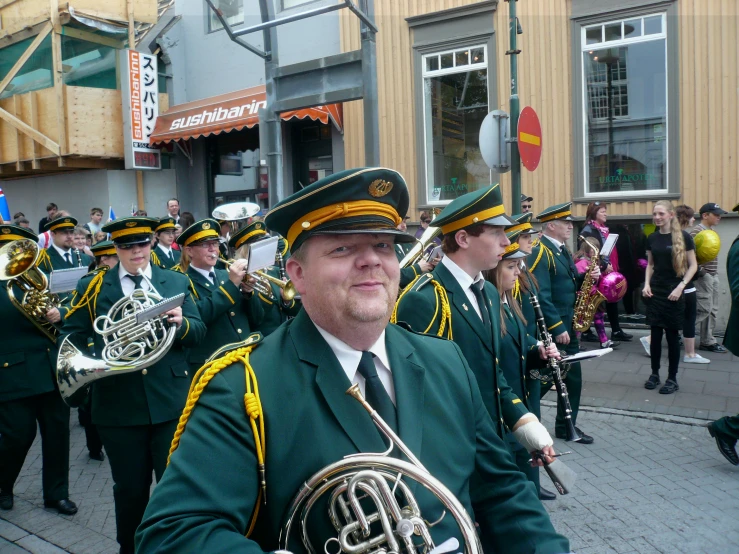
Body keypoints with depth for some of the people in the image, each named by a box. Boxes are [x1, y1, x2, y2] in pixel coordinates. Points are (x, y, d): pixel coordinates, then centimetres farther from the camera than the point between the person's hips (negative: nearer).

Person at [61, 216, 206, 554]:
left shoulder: (177, 282, 6)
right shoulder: (92, 286, 5)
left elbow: (198, 332, 1)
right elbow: (71, 335, 4)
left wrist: (181, 323, -21)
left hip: (171, 400, 0)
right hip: (118, 404, 0)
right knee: (129, 488, 13)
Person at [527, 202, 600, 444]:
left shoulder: (562, 250, 13)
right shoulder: (540, 253, -17)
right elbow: (541, 296, -23)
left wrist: (587, 277, -3)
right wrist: (557, 328, -23)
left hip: (567, 324, 9)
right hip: (549, 328, -9)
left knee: (572, 377, 12)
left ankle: (566, 425, 24)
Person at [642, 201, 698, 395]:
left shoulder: (683, 236, -6)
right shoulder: (652, 238, 6)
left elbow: (693, 265, -4)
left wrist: (681, 286, -14)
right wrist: (646, 284, 1)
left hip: (674, 293, -4)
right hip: (655, 292, 4)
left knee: (672, 335, 2)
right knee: (655, 334, 6)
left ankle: (672, 378, 13)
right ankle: (654, 374, 19)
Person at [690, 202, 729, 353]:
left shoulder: (712, 231, 15)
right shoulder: (697, 231, -13)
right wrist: (699, 269, -25)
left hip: (713, 274, 9)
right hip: (703, 275, -9)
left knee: (712, 310, 9)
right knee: (704, 308, -9)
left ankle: (708, 341, 15)